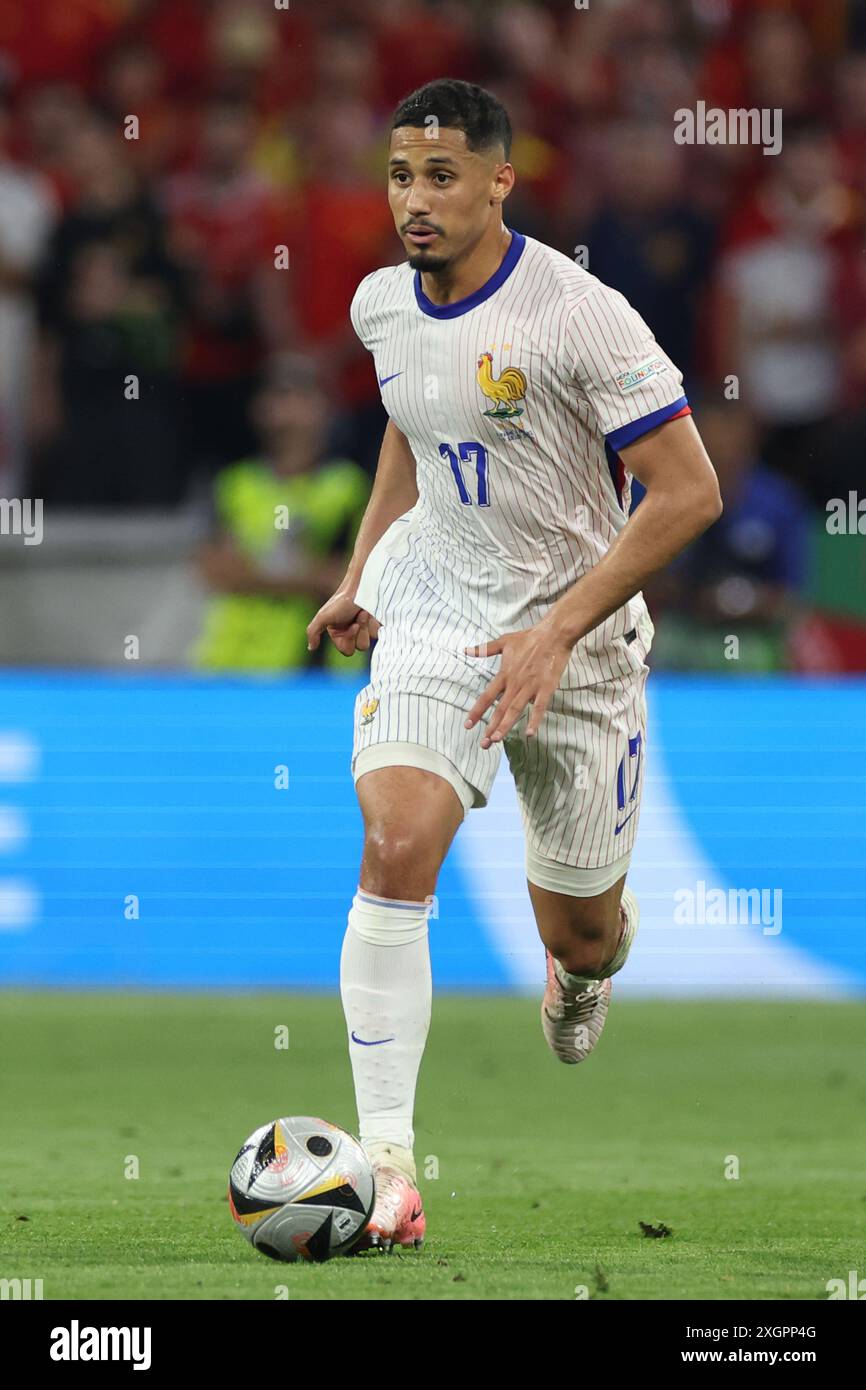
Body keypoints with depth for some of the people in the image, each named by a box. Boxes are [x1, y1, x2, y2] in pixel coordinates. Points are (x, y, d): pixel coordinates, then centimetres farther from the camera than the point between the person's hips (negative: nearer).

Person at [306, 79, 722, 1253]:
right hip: (435, 614, 3)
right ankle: (386, 1165, -25)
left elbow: (688, 493, -20)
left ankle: (583, 973, 54)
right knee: (396, 847, -24)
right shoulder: (382, 305, -1)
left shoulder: (576, 313, -20)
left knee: (582, 932, 11)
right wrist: (360, 574, 16)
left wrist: (557, 630, -24)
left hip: (580, 636, -3)